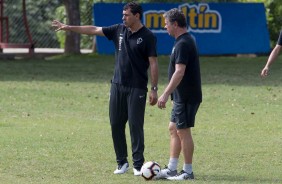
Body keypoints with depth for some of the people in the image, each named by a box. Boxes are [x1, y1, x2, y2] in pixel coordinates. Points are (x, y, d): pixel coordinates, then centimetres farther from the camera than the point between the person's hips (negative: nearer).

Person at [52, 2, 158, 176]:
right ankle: (122, 162, 14)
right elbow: (94, 30, 11)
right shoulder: (119, 30, 8)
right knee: (116, 124, 5)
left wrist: (154, 89, -13)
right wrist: (68, 27, 9)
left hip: (137, 89, -6)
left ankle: (138, 165, 1)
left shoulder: (148, 36, -8)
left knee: (136, 125, -6)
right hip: (118, 85, 6)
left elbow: (153, 63, -9)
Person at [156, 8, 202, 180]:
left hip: (186, 97, -10)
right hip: (182, 96, 10)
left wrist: (166, 94, -26)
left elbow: (179, 72, -26)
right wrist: (170, 93, 24)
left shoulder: (183, 44, -20)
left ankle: (188, 172, 4)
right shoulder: (185, 40, 13)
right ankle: (171, 169, 17)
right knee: (174, 129, 13)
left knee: (183, 131, -3)